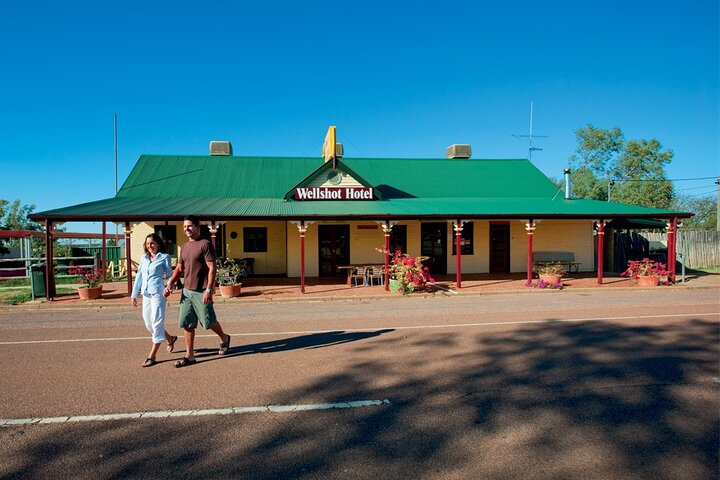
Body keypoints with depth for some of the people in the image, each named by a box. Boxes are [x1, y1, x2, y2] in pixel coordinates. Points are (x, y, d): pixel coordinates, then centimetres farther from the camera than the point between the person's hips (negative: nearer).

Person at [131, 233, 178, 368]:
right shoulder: (143, 258, 14)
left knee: (156, 323, -5)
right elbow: (139, 276, 17)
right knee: (148, 323, 12)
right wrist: (134, 294, 14)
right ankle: (170, 339, 35)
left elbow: (169, 275, 0)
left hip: (158, 293, -7)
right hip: (146, 294, 7)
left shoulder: (164, 257, 0)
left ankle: (152, 356, -1)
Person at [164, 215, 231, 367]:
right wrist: (170, 284, 6)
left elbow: (212, 268, -16)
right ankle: (190, 356, 12)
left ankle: (224, 338, 32)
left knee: (208, 321, 5)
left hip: (201, 292, -7)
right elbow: (179, 268, 18)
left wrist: (209, 289, -22)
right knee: (186, 323, 5)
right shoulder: (185, 247, 13)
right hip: (187, 291, 7)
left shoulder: (205, 244, -11)